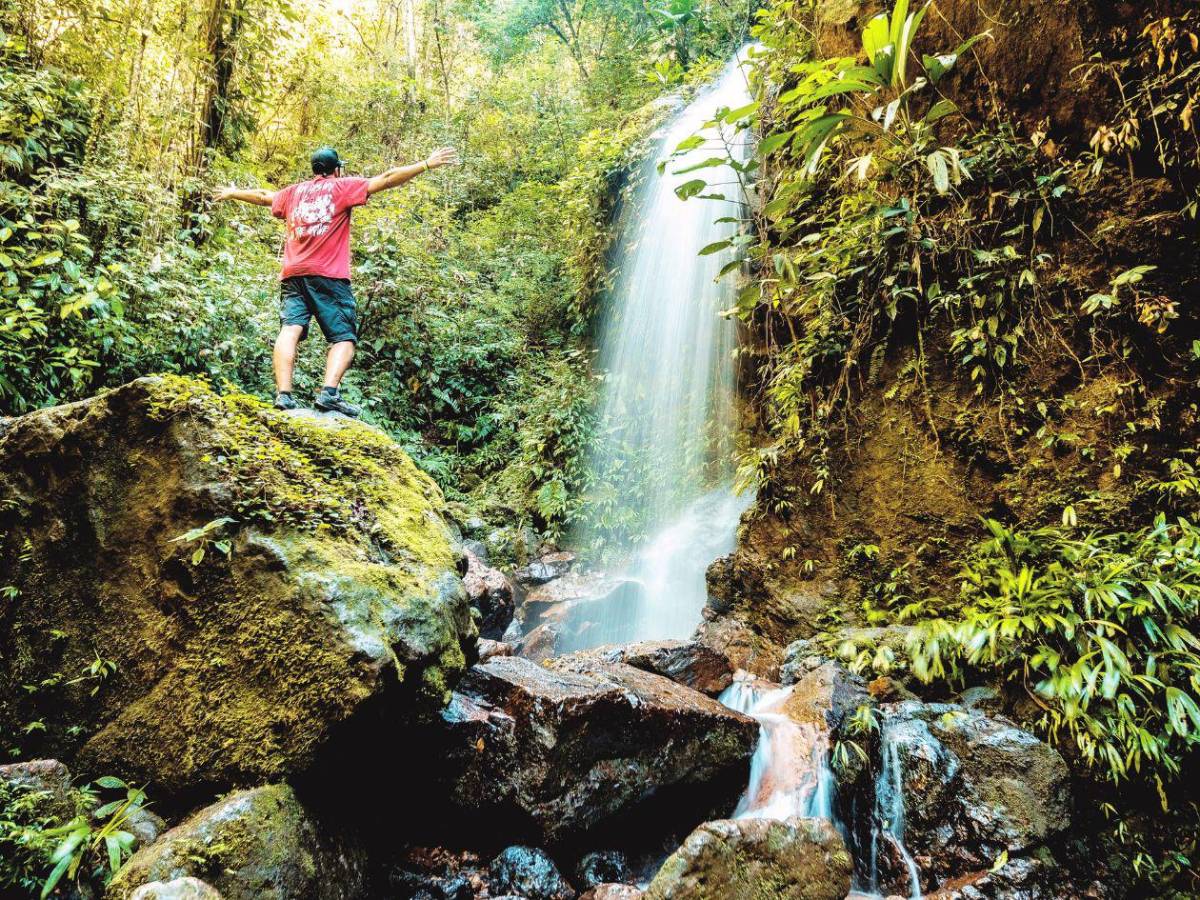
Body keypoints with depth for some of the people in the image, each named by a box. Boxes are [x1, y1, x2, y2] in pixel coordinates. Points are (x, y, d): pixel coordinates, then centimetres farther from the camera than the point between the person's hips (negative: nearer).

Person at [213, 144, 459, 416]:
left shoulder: (292, 192, 23)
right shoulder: (342, 187, 8)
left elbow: (262, 195, 40)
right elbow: (386, 179, 1)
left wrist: (232, 193, 60)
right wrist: (427, 164, 0)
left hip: (292, 274, 5)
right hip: (329, 276, -5)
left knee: (290, 330, -7)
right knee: (344, 338, -5)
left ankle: (283, 394, -21)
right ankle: (329, 392, -24)